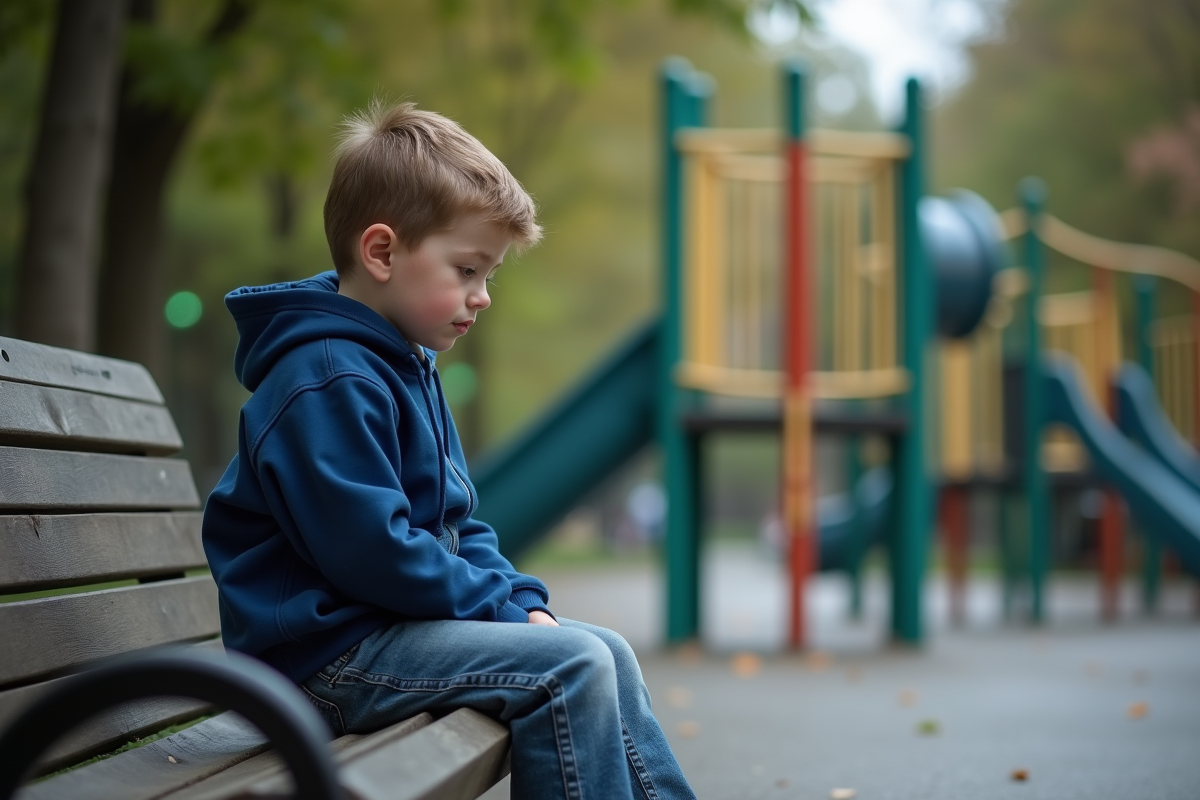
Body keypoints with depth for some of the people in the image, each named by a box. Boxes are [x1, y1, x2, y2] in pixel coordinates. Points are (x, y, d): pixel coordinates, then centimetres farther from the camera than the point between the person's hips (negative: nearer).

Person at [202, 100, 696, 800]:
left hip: (399, 626, 10)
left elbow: (457, 524, 21)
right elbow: (370, 551, -24)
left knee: (605, 653, 5)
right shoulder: (326, 381, -18)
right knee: (572, 666, -20)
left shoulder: (407, 367, 16)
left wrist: (521, 601, 4)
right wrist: (502, 605, -15)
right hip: (332, 649, -10)